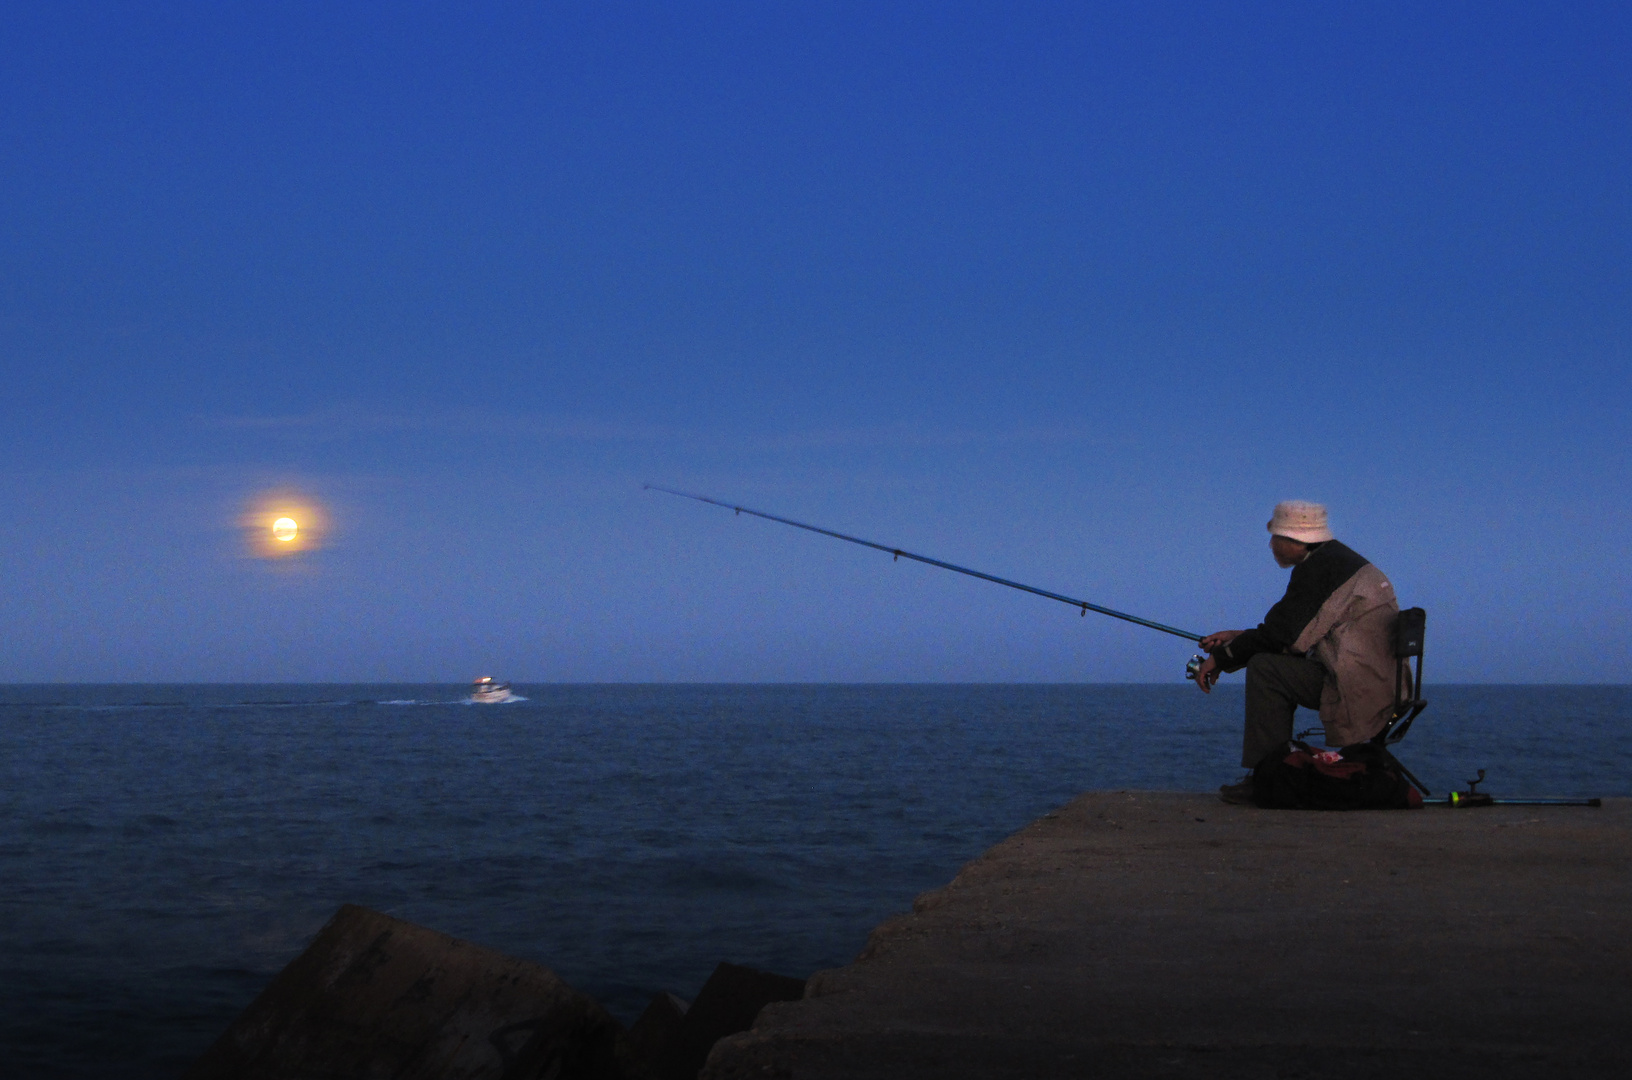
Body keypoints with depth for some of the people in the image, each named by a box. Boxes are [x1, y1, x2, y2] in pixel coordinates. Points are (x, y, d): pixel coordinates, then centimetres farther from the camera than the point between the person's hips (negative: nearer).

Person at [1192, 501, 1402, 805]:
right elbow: (1298, 632, 24)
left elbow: (1281, 634, -14)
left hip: (1359, 686, -11)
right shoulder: (1338, 558, 20)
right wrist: (1238, 637, 22)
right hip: (1383, 686, 11)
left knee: (1265, 669, -13)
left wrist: (1221, 658, -2)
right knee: (1279, 667, 22)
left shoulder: (1318, 568, -12)